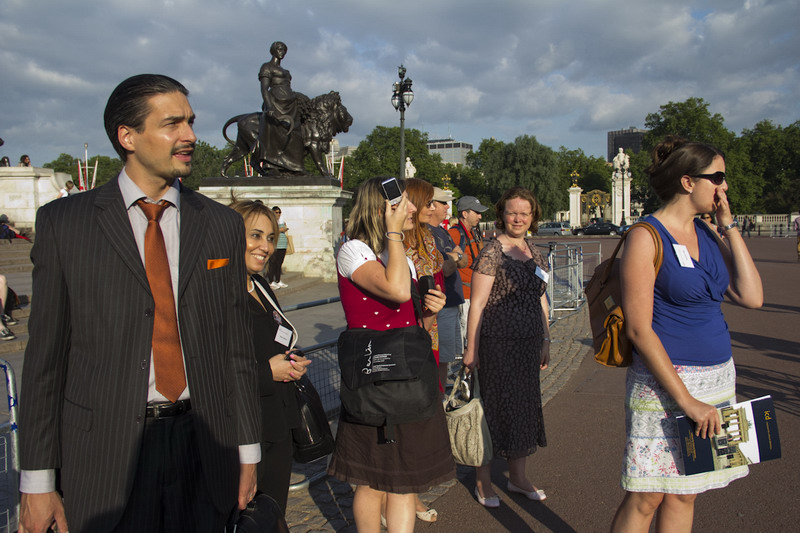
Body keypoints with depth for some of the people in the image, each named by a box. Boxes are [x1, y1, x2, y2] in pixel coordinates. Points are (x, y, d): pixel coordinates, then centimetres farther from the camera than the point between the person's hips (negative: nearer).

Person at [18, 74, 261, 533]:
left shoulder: (223, 225, 4)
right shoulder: (64, 222, -2)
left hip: (204, 448, 2)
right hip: (106, 456, -2)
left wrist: (248, 452, 7)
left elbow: (237, 346, 5)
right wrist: (38, 480, -2)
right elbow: (46, 355, -1)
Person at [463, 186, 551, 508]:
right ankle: (483, 482, 19)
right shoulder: (491, 252, -11)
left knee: (525, 406, 14)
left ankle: (517, 477, 31)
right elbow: (477, 303, -13)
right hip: (497, 344, -7)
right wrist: (471, 348, -14)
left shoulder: (534, 252, 11)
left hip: (528, 343, 7)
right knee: (493, 408, 2)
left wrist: (545, 341, 16)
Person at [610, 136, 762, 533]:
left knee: (683, 495, 14)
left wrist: (729, 226, 0)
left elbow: (752, 297, 0)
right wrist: (685, 399, -18)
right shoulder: (646, 237, -12)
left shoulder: (708, 235, 10)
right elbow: (639, 329, -16)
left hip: (717, 377, 7)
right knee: (645, 499, 0)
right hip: (663, 381, -7)